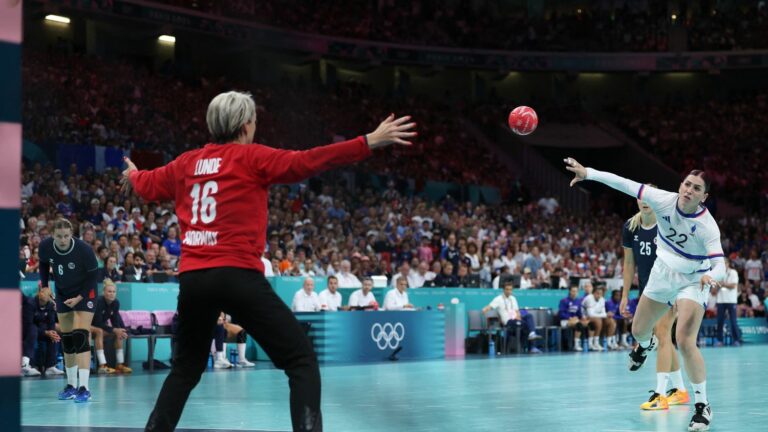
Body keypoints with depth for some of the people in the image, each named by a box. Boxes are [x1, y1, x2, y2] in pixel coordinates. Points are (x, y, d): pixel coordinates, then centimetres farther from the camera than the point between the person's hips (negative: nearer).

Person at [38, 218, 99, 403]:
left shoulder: (84, 249, -28)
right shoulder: (45, 246, -17)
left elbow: (93, 274, -15)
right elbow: (44, 264, 5)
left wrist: (79, 297, -20)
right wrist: (45, 286, -3)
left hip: (84, 293, -5)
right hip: (63, 293, 5)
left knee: (81, 337, -17)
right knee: (66, 339, 7)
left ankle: (84, 388, -21)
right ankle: (71, 385, 19)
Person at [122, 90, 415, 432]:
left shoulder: (187, 163, 15)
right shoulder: (250, 157, 0)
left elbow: (149, 185, 34)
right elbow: (306, 162, -12)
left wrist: (133, 176, 58)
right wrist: (370, 142, -13)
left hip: (192, 277, 6)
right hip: (237, 275, -6)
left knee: (187, 368, 24)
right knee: (302, 362, -3)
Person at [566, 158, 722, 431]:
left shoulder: (707, 226, -29)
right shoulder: (664, 200, -20)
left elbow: (719, 265, -34)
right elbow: (625, 185, -17)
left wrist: (710, 276, -57)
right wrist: (587, 173, -20)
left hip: (692, 282, -5)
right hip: (662, 274, 5)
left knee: (684, 341, -22)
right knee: (639, 331, 18)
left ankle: (702, 405, -10)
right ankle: (646, 345, 59)